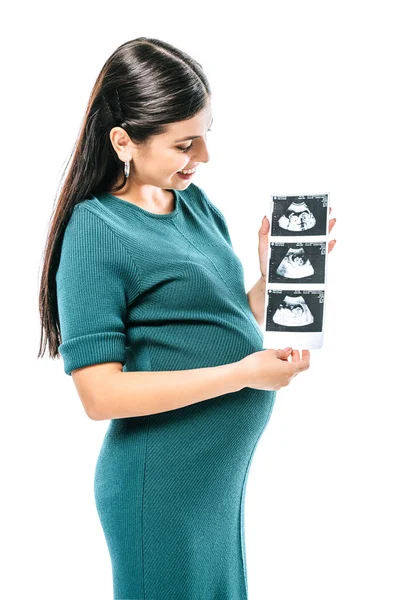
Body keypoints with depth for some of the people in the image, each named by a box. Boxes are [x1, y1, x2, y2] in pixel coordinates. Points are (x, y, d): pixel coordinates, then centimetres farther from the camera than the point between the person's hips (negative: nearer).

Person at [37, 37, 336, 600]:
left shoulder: (196, 202, 5)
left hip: (227, 468, 7)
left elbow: (231, 325, 9)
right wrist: (241, 373, -23)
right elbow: (101, 394, -21)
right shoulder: (95, 231, -15)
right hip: (164, 486, -7)